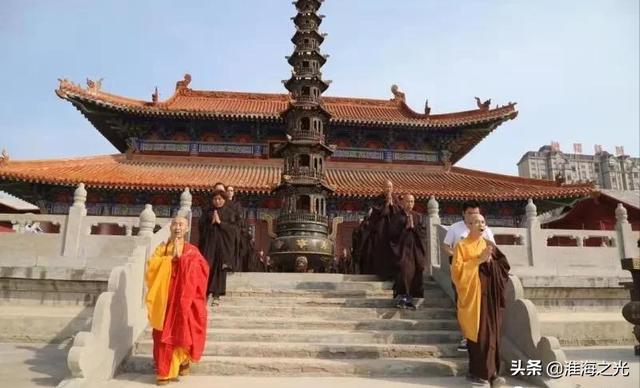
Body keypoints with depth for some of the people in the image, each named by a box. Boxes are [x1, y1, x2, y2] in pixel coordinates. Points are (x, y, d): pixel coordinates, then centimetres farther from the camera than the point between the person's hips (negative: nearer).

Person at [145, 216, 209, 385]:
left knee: (182, 330, -2)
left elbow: (203, 270, -10)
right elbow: (151, 266, -4)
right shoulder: (161, 248, 11)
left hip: (183, 300, -1)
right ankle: (165, 371, 10)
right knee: (164, 333, 0)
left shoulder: (192, 250, 5)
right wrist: (171, 257, -11)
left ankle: (184, 358, 25)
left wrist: (182, 257, -13)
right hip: (164, 299, 1)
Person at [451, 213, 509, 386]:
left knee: (491, 332, 5)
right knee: (476, 333, -2)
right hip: (472, 296, -4)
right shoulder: (461, 246, -4)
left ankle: (490, 371, 13)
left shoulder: (490, 245, 11)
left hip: (489, 296, 5)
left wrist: (491, 261, -10)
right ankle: (476, 371, 9)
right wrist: (478, 260, -18)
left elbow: (504, 266, 8)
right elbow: (457, 270, -13)